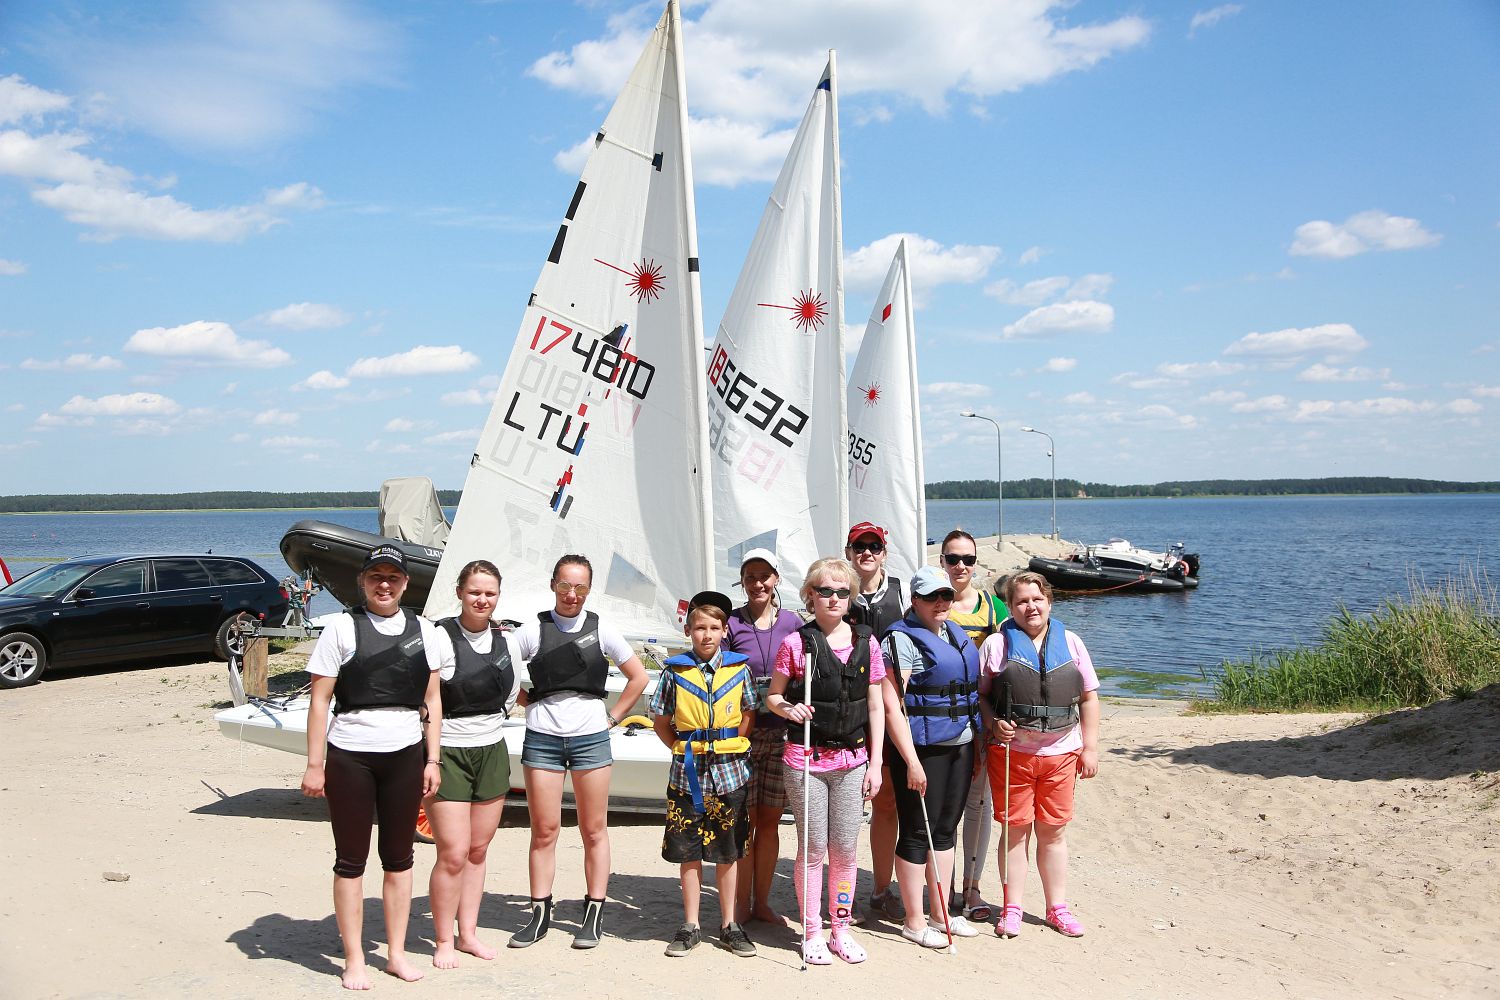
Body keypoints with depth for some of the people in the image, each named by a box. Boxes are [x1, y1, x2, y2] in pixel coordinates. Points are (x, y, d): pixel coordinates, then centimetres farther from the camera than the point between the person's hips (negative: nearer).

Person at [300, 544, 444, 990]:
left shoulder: (424, 632, 7)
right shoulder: (342, 629, -3)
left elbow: (432, 700, 10)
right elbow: (319, 701, -4)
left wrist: (432, 760, 5)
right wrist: (314, 765, -7)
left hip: (405, 755, 3)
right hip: (349, 756, -3)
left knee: (399, 857, 11)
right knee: (351, 860, 6)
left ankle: (396, 953, 24)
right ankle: (354, 961, 17)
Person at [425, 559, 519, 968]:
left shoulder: (504, 639, 6)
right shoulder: (440, 637, -14)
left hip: (492, 752, 6)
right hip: (448, 753, -6)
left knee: (478, 849, 12)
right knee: (453, 854, -5)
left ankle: (468, 933, 24)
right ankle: (443, 942, 11)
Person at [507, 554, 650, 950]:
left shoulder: (600, 630, 4)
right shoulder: (533, 630, 2)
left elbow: (638, 677, 11)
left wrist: (612, 717, 5)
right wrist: (527, 701, 0)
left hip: (591, 738, 0)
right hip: (542, 738, 0)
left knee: (594, 830, 4)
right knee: (544, 830, 4)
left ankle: (594, 914, 13)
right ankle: (540, 913, 14)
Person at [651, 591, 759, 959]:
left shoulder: (738, 668, 1)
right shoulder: (675, 670, -1)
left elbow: (749, 714, 10)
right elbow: (660, 718, 7)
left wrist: (732, 749, 2)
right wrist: (682, 749, 1)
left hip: (729, 773, 0)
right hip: (687, 775, 0)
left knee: (727, 854, 8)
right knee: (689, 853, 6)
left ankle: (729, 926, 19)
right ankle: (690, 926, 18)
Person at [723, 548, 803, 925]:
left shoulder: (793, 622, 6)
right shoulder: (731, 623, -1)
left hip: (783, 735, 2)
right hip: (742, 735, -2)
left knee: (770, 822, 9)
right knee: (744, 822, 2)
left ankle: (762, 902, 21)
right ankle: (741, 905, 14)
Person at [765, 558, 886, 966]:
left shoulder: (866, 644, 4)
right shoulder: (796, 643, -4)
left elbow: (876, 707, 7)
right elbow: (773, 696, 4)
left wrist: (875, 763, 4)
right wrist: (789, 709, -18)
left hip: (852, 760, 2)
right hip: (806, 759, -2)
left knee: (845, 849, 7)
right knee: (813, 848, 4)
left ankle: (840, 929, 22)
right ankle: (812, 932, 18)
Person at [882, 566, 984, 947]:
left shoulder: (957, 635, 13)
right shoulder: (902, 639, -12)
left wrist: (975, 745, 18)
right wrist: (911, 761, -22)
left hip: (960, 745, 8)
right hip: (923, 747, -8)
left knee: (946, 829, 15)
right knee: (918, 832, 1)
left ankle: (940, 914, 26)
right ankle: (913, 921, 13)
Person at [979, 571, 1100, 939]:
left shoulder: (1070, 642, 7)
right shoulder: (996, 644, 1)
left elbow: (1089, 697, 10)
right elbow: (979, 694, 4)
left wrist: (1090, 747, 6)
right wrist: (995, 724, -14)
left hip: (1061, 753, 2)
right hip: (1012, 751, -2)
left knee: (1054, 832, 10)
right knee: (1016, 830, 4)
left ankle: (1057, 907, 23)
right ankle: (1012, 909, 15)